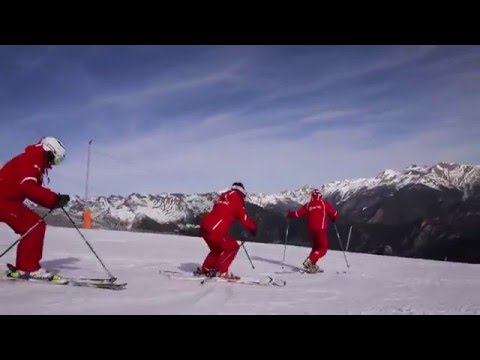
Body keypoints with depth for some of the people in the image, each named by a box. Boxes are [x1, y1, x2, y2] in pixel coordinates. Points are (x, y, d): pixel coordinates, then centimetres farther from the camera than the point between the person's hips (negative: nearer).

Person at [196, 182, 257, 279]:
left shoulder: (224, 196, 26)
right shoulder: (236, 198, 3)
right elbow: (244, 219, 2)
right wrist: (253, 227, 17)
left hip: (205, 225, 9)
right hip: (215, 229, -8)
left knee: (217, 249, 27)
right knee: (232, 247, 5)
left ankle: (205, 270, 30)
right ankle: (221, 271, -1)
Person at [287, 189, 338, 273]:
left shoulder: (308, 205, 8)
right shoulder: (324, 203, 2)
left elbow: (298, 213, 4)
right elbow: (334, 213, 4)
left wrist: (289, 214, 22)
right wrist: (334, 219, 27)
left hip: (311, 229, 5)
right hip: (321, 229, -5)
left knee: (315, 247, 20)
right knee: (323, 248, -1)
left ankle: (312, 265, 10)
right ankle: (310, 261, -19)